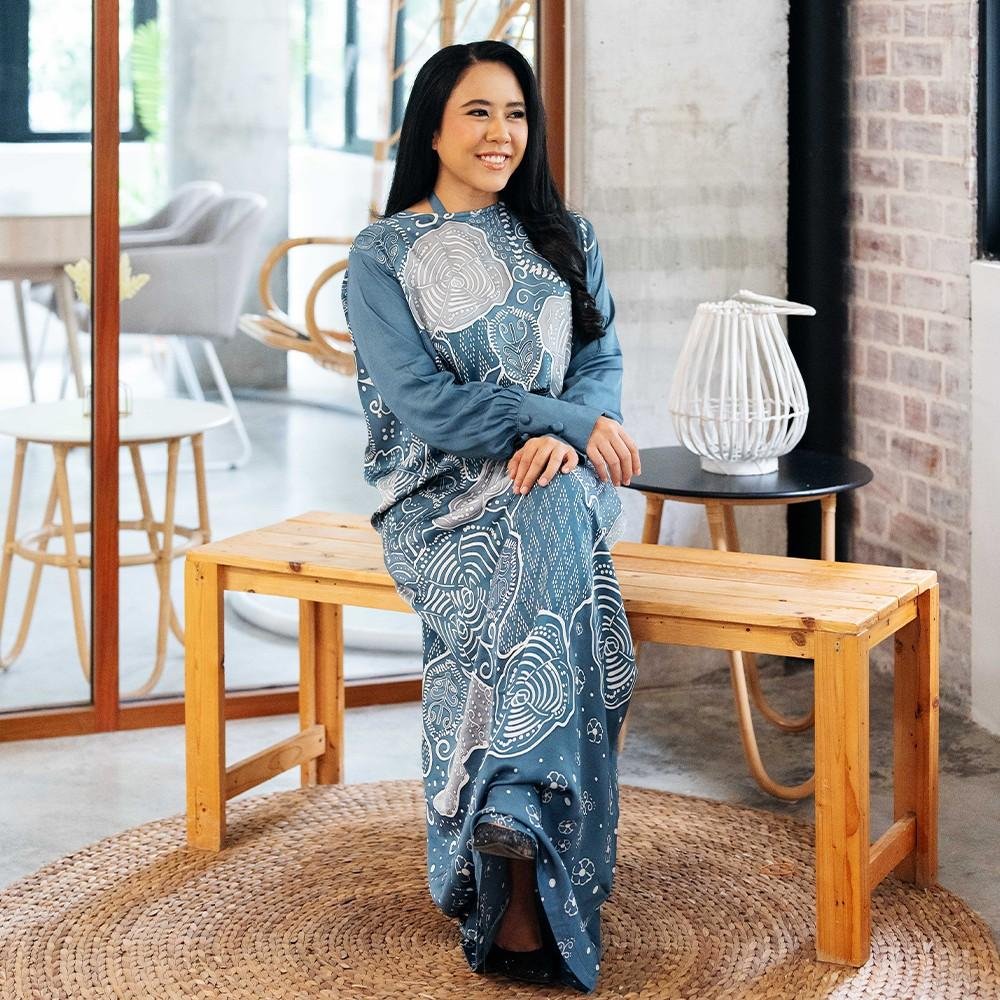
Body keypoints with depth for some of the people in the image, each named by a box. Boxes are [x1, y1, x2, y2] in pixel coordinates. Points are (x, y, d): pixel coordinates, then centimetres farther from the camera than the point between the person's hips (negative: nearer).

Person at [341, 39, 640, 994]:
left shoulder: (563, 239, 14)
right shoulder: (382, 255, 2)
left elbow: (603, 360, 5)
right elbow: (421, 401, -9)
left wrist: (565, 440, -17)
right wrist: (561, 415, -15)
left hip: (554, 480, 2)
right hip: (440, 490, -2)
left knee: (543, 531, -35)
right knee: (522, 562, -36)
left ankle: (514, 885, -35)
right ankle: (522, 900, -36)